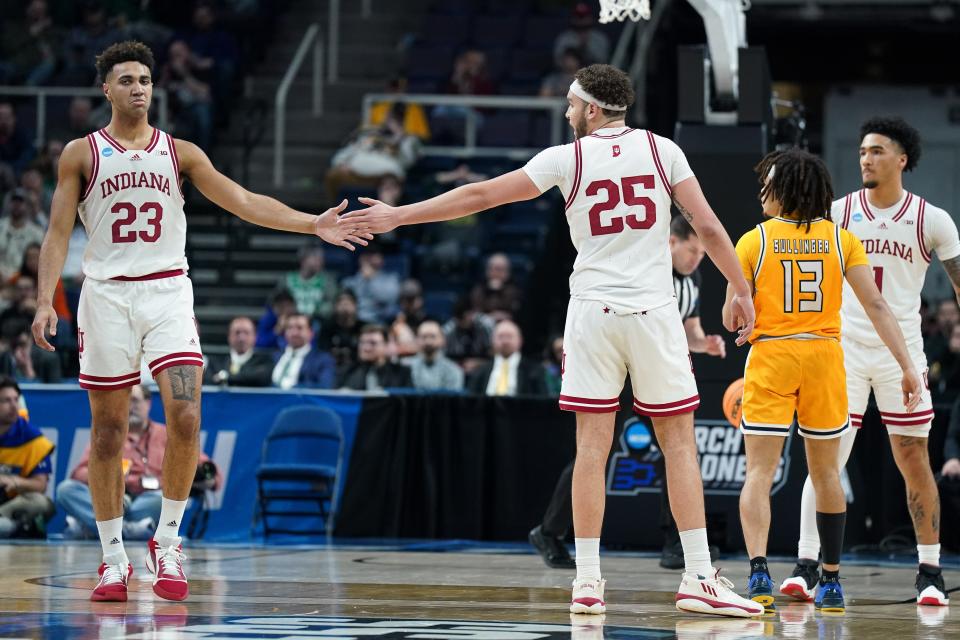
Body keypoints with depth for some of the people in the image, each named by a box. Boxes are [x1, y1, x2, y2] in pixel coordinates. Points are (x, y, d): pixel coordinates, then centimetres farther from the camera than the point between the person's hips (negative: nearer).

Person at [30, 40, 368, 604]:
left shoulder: (180, 153, 9)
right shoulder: (82, 155, 5)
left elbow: (243, 202, 2)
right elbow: (59, 233, 2)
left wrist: (313, 224, -9)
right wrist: (46, 300, -11)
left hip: (167, 292, 1)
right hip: (107, 294, -1)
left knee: (185, 418, -14)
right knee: (108, 431, 2)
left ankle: (167, 543, 1)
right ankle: (114, 558, 11)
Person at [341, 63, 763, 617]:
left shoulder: (567, 159, 1)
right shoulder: (662, 150, 2)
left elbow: (480, 196, 1)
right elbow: (708, 226, -2)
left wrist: (398, 216, 6)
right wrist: (742, 292, 8)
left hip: (593, 310, 0)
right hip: (654, 310, 0)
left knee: (592, 445, 3)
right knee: (679, 442, 4)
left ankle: (588, 580, 0)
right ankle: (699, 578, -2)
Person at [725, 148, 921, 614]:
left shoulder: (753, 241, -2)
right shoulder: (841, 239, 2)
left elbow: (731, 319, -1)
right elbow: (875, 305, -3)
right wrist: (907, 366, -1)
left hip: (770, 355, -2)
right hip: (824, 355, 2)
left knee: (759, 472, -3)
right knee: (826, 472, 14)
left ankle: (758, 572, -22)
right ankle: (831, 581, 19)